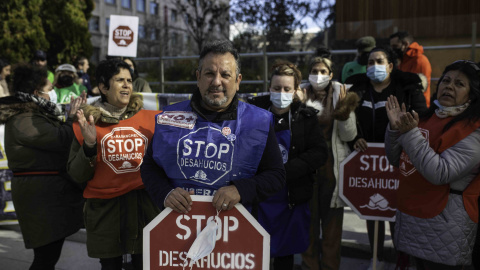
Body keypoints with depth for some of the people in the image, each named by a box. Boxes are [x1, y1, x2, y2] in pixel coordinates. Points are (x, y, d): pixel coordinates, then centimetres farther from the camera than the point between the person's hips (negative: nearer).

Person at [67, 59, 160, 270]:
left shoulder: (150, 119, 1)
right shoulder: (88, 122, 1)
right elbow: (77, 176, 1)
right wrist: (89, 145, -15)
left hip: (144, 206, 0)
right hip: (105, 209, 0)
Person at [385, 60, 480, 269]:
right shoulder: (427, 117, 8)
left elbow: (440, 173, -25)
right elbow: (397, 161, 9)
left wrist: (410, 134, -28)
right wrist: (395, 129, -7)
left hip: (444, 226, -6)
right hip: (411, 216, 7)